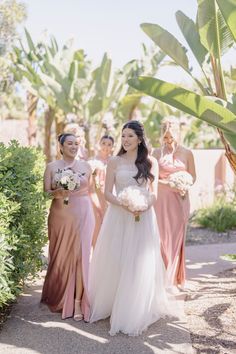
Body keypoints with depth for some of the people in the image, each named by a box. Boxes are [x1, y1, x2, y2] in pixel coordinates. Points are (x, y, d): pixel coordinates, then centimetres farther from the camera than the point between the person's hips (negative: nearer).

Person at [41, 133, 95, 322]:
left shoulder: (85, 166, 6)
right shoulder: (52, 167, 3)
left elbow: (89, 190, 12)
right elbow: (45, 192, 0)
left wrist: (92, 216, 11)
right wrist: (57, 193, -20)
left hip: (83, 215, 0)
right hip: (60, 215, 0)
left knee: (80, 256, -4)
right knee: (60, 257, 5)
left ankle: (78, 302, 2)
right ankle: (59, 297, 24)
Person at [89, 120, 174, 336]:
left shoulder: (151, 163, 6)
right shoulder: (114, 162, 4)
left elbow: (154, 193, 7)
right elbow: (108, 192, 1)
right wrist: (125, 205, -16)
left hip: (143, 218, 0)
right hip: (118, 217, 0)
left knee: (140, 265, 3)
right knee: (115, 262, 2)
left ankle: (134, 314, 16)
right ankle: (109, 305, 21)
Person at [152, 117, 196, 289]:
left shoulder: (187, 153, 3)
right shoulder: (157, 153, 2)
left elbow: (193, 176, 9)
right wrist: (166, 182, -14)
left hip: (180, 199, 0)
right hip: (161, 199, 0)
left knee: (176, 237, 3)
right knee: (162, 237, 0)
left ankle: (174, 278, 13)